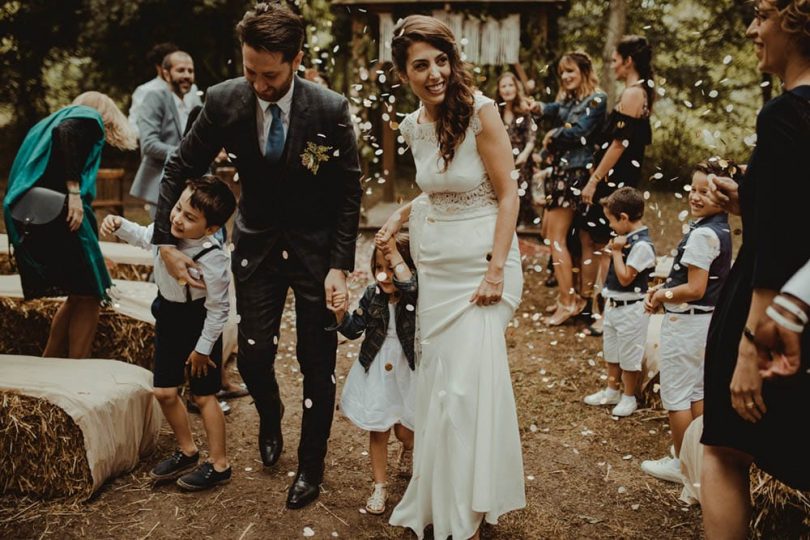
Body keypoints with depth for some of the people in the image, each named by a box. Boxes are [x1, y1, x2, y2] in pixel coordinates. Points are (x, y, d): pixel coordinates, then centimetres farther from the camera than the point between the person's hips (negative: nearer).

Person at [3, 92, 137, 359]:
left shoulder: (47, 123, 29)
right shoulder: (90, 117, 5)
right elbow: (66, 131, -19)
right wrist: (74, 189, -23)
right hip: (62, 216, -8)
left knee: (79, 296, 18)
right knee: (89, 297, 1)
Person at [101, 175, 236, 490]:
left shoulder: (213, 259, -32)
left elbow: (218, 309, -22)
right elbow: (142, 236, 12)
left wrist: (203, 348, -13)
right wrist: (118, 226, -7)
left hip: (199, 325, -7)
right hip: (168, 317, 7)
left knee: (203, 395, 3)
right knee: (164, 392, 11)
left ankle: (219, 465, 18)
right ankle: (187, 452, 31)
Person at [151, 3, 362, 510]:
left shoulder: (330, 110, -19)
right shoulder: (224, 101, -13)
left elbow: (350, 192, -10)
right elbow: (180, 168, -1)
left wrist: (340, 267, -14)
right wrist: (165, 241, -4)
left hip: (317, 246, -2)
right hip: (257, 242, 2)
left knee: (318, 364, 4)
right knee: (253, 354, 2)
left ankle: (311, 467, 24)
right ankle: (270, 416, 38)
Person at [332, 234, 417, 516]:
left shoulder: (417, 296, -18)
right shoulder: (372, 295, -6)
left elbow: (409, 284, -43)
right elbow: (353, 329, -4)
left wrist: (394, 252, -42)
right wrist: (339, 312, -22)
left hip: (407, 373, -2)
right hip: (374, 373, 2)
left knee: (403, 430, 13)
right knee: (377, 431, 10)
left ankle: (409, 449, 51)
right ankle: (379, 486, 25)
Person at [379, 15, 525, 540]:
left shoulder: (481, 111, -14)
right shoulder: (413, 125, 5)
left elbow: (508, 195, -13)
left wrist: (496, 269, -19)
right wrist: (402, 215, 4)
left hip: (481, 263, -6)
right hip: (436, 266, 6)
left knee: (469, 382, -6)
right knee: (436, 379, 12)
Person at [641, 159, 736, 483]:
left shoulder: (703, 234, -23)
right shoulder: (722, 231, 7)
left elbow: (694, 289, -25)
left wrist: (662, 295, -10)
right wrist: (664, 289, 6)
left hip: (686, 322, -10)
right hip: (708, 320, 10)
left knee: (675, 395, 3)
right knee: (698, 392, 18)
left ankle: (682, 465, 13)